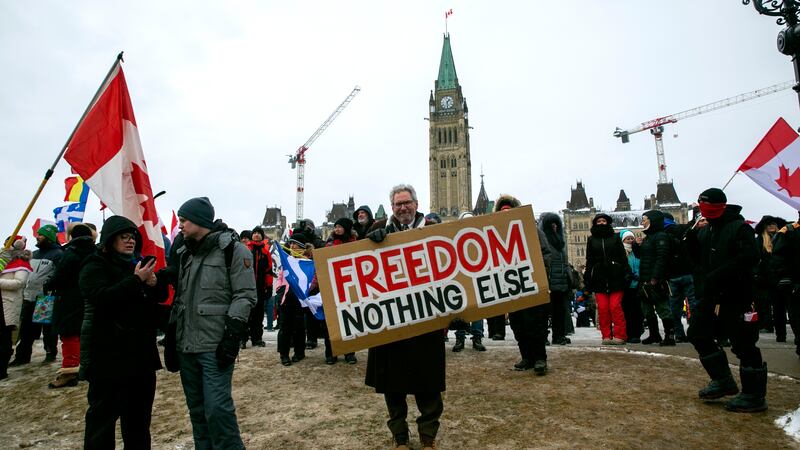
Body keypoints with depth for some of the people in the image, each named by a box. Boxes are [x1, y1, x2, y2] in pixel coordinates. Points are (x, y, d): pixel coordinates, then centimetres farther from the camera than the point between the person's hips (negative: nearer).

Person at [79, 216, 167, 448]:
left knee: (139, 412, 15)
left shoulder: (139, 263, 14)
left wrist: (155, 283, -6)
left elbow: (162, 295, 15)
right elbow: (102, 298, -22)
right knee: (104, 412, 0)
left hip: (141, 352, 7)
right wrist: (136, 280, -24)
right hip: (108, 354, -7)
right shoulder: (95, 265, -5)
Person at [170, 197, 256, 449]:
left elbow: (245, 295, -12)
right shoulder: (185, 253, 16)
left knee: (217, 408, -8)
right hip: (186, 345, 7)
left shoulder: (232, 249, -7)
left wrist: (232, 336, -18)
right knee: (197, 408, 14)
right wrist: (172, 334, 17)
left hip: (216, 346, -7)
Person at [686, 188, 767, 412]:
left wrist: (719, 275, -27)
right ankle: (723, 381, 23)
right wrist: (692, 241, 0)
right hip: (711, 295, 8)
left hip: (736, 296, -8)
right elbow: (700, 260, 16)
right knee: (697, 333, 10)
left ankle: (754, 396, 11)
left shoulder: (739, 228, -11)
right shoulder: (705, 231, 13)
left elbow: (750, 257, -23)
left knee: (743, 344, -2)